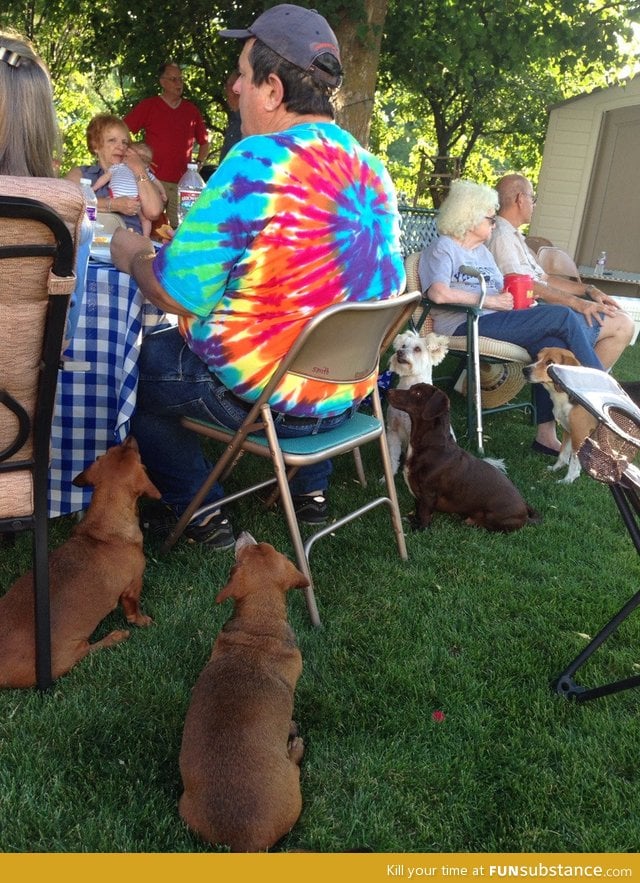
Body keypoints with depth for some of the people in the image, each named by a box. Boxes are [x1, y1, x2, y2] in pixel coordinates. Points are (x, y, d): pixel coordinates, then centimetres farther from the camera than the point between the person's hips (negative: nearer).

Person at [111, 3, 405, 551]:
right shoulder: (373, 169, 2)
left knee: (138, 367, 15)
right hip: (350, 394, 7)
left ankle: (202, 515, 18)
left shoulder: (255, 162, -19)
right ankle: (313, 491, 39)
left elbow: (180, 295, -19)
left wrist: (134, 257, 2)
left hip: (259, 398, -7)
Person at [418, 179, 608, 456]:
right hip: (467, 325, -8)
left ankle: (546, 432, -24)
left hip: (495, 320, 8)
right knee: (564, 317, -18)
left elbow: (502, 292, 26)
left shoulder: (482, 251, 30)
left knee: (554, 343, -24)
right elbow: (439, 293, -17)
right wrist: (490, 301, -13)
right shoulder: (442, 248, 2)